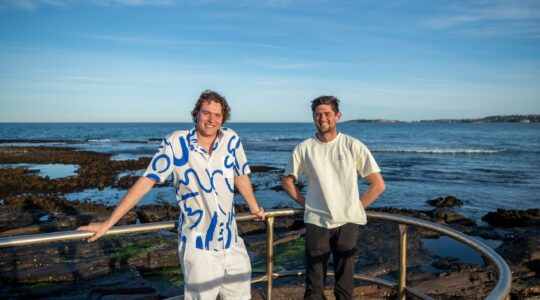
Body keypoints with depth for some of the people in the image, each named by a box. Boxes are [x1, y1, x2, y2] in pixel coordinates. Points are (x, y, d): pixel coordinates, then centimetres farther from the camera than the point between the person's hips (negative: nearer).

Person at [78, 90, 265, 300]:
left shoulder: (231, 139, -2)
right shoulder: (176, 143, -11)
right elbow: (146, 181, -10)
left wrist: (254, 208, 23)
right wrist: (108, 223, -10)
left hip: (231, 241, 4)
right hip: (198, 245, -4)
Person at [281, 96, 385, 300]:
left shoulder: (353, 146, -4)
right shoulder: (304, 148, -1)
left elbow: (378, 184, -1)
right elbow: (287, 182, 11)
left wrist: (356, 207, -1)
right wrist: (306, 204, 3)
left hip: (346, 223, 0)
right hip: (316, 222, 1)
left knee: (344, 283, 11)